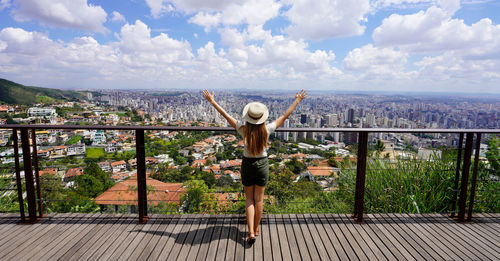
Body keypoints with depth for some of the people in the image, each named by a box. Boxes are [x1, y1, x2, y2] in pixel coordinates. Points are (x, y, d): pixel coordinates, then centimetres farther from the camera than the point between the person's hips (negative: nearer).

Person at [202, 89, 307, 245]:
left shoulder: (244, 129, -17)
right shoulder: (267, 130, -16)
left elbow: (226, 115, -9)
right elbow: (285, 116, -5)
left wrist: (212, 101, 1)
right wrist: (297, 100, 6)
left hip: (247, 165, 0)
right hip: (262, 165, 0)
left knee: (249, 199, 13)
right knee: (259, 199, 14)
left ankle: (251, 233, 7)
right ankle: (256, 229, 30)